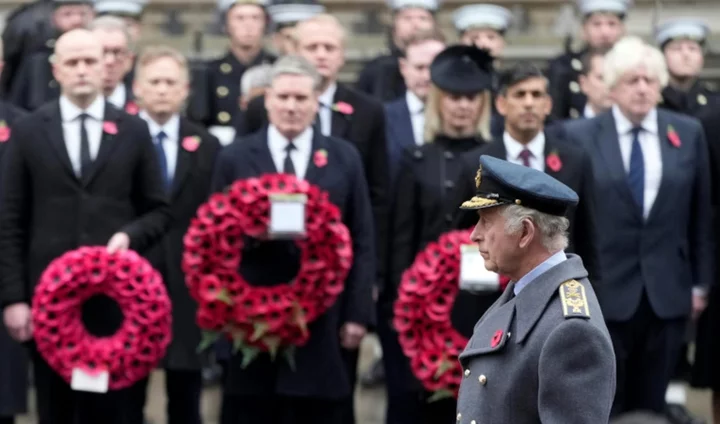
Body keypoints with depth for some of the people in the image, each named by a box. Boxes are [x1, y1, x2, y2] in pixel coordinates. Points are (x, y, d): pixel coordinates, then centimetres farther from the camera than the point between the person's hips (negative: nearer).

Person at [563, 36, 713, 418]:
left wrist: (700, 283, 8)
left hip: (668, 293, 2)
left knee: (650, 407, 9)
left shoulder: (688, 134, 5)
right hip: (602, 292, -2)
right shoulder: (579, 136, -3)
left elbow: (701, 214, 9)